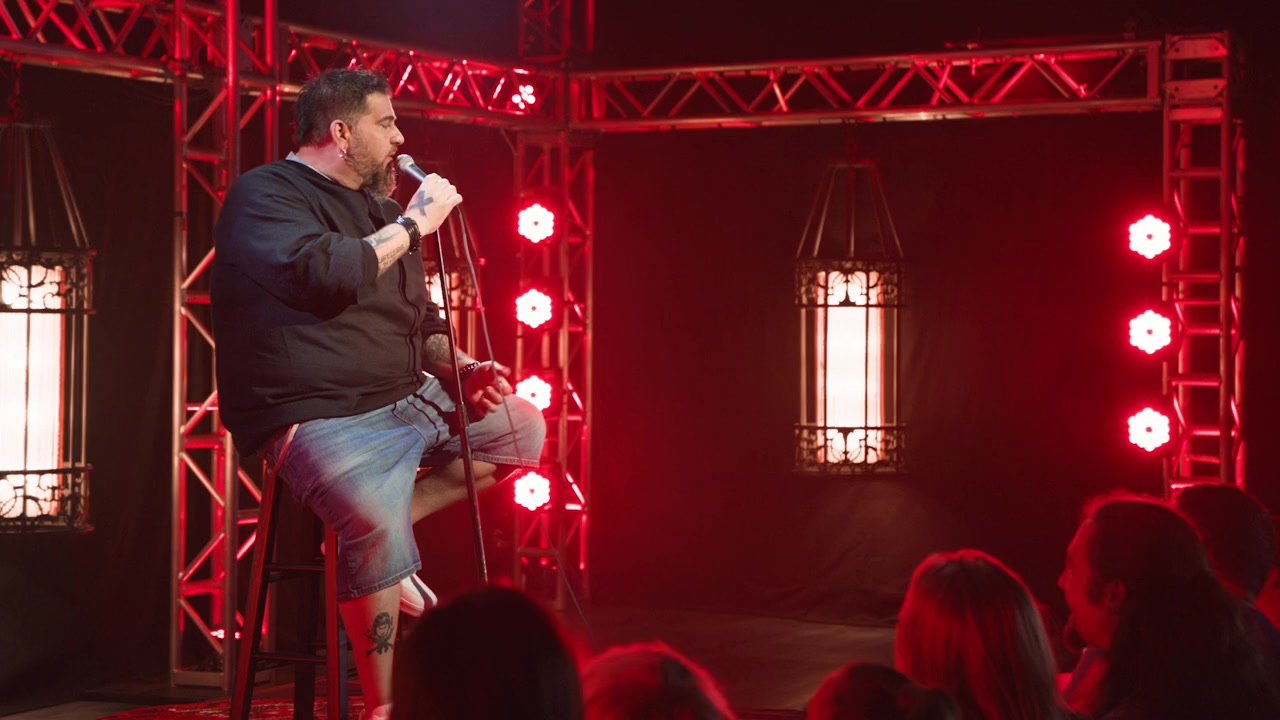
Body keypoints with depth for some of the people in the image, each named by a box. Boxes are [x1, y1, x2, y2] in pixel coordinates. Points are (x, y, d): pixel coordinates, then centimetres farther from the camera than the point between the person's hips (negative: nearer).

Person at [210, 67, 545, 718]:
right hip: (320, 416, -9)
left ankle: (389, 534, 1)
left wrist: (460, 367, 7)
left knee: (523, 428, 11)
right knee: (376, 524, -33)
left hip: (407, 398, 9)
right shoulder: (265, 195, -8)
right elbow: (325, 275, -28)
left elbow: (417, 321, 26)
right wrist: (412, 225, -16)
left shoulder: (373, 206, 19)